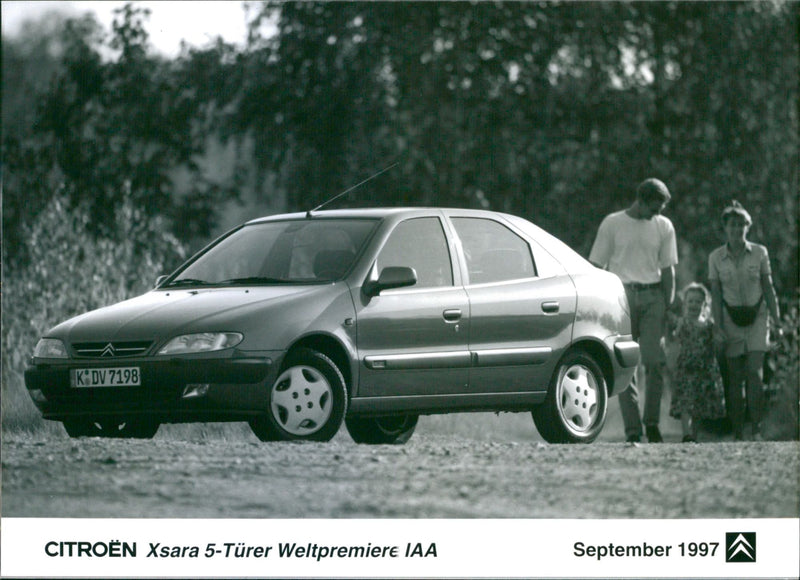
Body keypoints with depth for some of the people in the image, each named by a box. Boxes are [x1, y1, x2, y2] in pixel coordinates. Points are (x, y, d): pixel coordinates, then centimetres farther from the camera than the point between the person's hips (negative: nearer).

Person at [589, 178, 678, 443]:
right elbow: (597, 266, 6)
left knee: (655, 361, -10)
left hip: (652, 296, 2)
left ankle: (652, 421, 3)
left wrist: (669, 305, 6)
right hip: (621, 294, -2)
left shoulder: (663, 226, 13)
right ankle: (632, 428, -5)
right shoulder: (613, 224, 5)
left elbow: (668, 269, 15)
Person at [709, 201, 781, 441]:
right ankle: (738, 434, 3)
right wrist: (718, 326, -4)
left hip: (756, 315, -1)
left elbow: (768, 288, 4)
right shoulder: (716, 258, 1)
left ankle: (757, 430, -11)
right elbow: (715, 294, 3)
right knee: (735, 377, -1)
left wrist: (777, 321, 1)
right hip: (731, 318, 1)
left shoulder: (759, 253, 0)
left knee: (755, 373, -13)